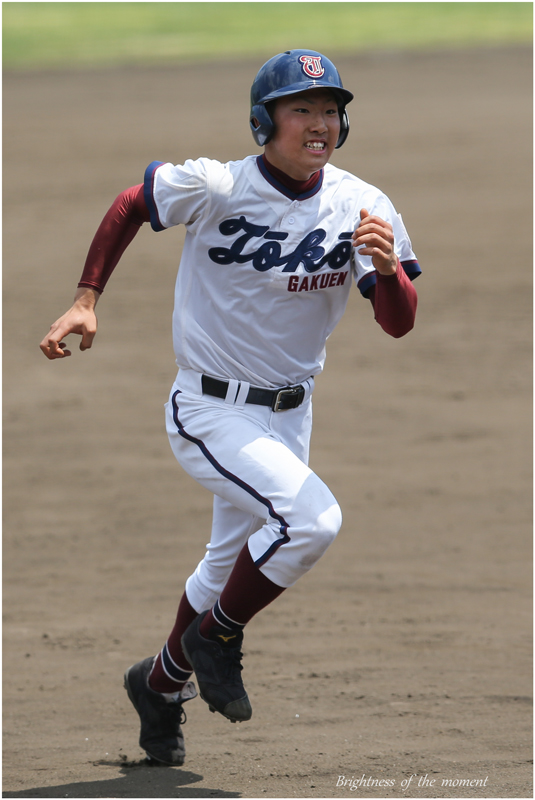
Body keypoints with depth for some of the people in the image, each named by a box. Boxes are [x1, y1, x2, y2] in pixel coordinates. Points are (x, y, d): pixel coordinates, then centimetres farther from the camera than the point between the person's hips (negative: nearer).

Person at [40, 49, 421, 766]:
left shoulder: (362, 207, -8)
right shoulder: (213, 188, -18)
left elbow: (400, 323, -12)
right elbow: (130, 206, -1)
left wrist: (388, 265, -33)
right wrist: (86, 300, -6)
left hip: (290, 415, 6)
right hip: (212, 412, -6)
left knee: (234, 567, 19)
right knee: (312, 517, -26)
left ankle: (162, 682, 44)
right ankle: (215, 637, -2)